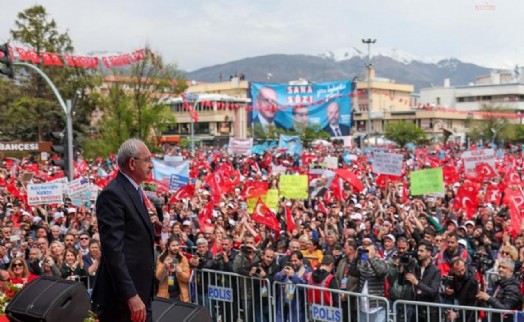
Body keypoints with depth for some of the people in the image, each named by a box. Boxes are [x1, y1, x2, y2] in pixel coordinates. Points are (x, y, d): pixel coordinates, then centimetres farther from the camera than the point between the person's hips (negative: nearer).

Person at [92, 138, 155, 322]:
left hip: (140, 293, 9)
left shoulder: (135, 192, 15)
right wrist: (131, 296, -25)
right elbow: (113, 250, -22)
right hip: (122, 297, -9)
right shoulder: (112, 195, -15)